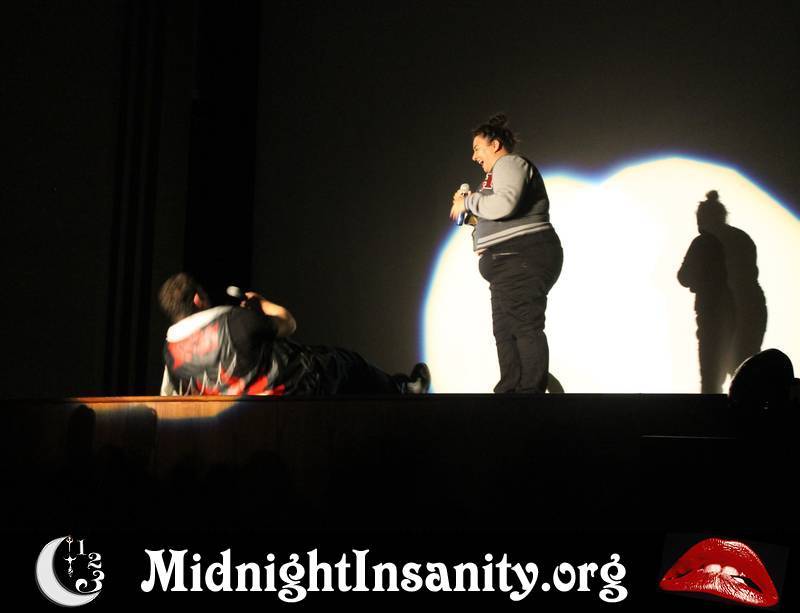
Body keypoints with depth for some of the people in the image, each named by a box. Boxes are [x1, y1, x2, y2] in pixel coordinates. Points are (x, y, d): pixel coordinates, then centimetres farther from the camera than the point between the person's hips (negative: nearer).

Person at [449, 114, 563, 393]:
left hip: (524, 260, -11)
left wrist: (468, 201, -9)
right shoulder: (499, 172, 26)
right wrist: (474, 216, 15)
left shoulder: (509, 164, -4)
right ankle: (510, 388, 7)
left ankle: (531, 389, -17)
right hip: (511, 265, 11)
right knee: (505, 330, 7)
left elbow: (504, 204, -23)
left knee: (525, 326, -14)